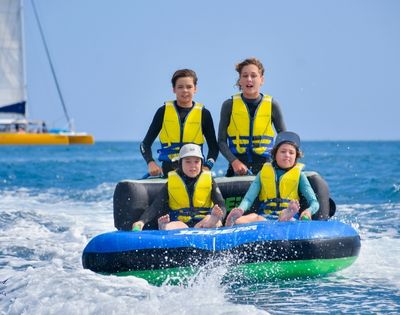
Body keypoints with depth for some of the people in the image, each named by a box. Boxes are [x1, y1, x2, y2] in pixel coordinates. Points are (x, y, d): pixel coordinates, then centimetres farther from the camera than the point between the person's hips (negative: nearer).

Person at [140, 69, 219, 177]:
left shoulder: (203, 113, 9)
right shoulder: (163, 112, 9)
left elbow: (214, 147, 14)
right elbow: (145, 144, 10)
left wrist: (207, 167, -4)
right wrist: (151, 163, -9)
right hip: (169, 170, 0)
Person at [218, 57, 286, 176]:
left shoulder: (272, 105, 5)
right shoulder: (229, 105, 4)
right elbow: (222, 141, 3)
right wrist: (234, 162, -12)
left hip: (265, 165, 0)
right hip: (237, 169, 0)